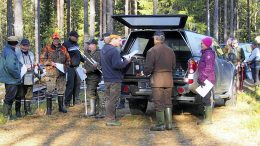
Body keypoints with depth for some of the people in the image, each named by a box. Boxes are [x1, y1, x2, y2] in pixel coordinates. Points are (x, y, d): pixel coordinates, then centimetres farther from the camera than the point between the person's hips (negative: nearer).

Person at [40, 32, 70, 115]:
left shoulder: (63, 49, 11)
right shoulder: (47, 49, -1)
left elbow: (68, 59, 17)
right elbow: (42, 60, -4)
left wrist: (66, 67, 0)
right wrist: (51, 63, -15)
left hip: (61, 73, 4)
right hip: (51, 73, -4)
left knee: (61, 90, 10)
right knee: (50, 91, -5)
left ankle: (61, 107, 20)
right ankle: (49, 108, 0)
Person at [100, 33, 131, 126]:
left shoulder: (103, 49, 13)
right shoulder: (114, 51, -19)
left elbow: (101, 63, 22)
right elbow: (117, 65, -25)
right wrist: (126, 61, -11)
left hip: (107, 79, 9)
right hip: (114, 79, -9)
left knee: (108, 99, 16)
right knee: (112, 100, -3)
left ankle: (109, 118, 22)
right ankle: (111, 119, 1)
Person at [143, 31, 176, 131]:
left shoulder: (152, 51, -13)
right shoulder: (170, 51, 7)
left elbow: (148, 67, -14)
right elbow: (173, 66, 11)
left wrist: (145, 73, 5)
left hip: (157, 80, -6)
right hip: (168, 79, 6)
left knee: (159, 103, 1)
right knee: (167, 102, 13)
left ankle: (160, 125, 4)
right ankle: (169, 124, 14)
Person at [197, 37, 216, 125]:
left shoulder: (208, 54, -14)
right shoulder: (205, 53, 18)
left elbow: (208, 68, -22)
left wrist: (202, 78, -21)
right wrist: (200, 78, 19)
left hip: (207, 81, -11)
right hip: (205, 80, 11)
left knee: (208, 99, -8)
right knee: (205, 100, 15)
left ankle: (208, 119, -5)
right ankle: (206, 118, 22)